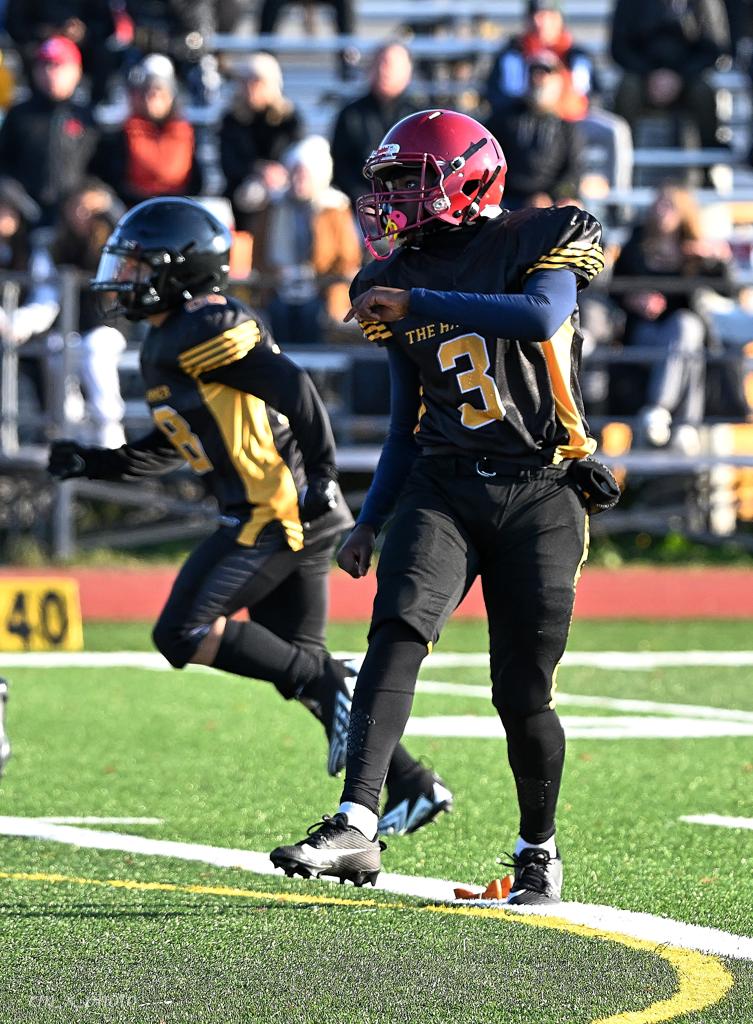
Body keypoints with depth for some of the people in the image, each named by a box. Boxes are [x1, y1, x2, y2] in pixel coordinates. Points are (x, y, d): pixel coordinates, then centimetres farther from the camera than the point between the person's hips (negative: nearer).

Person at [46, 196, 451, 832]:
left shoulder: (201, 330, -12)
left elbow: (290, 386, -20)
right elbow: (167, 451, 28)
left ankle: (332, 686, -9)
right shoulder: (165, 347, 19)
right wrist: (94, 464, 20)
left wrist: (320, 470, -23)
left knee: (184, 635, -9)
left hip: (275, 513, -10)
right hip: (301, 519, 10)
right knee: (297, 662, 11)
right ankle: (413, 786, 9)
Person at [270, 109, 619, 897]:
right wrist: (369, 524, 12)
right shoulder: (404, 275, 14)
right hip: (443, 488, 3)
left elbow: (543, 315, -24)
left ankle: (539, 849, 24)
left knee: (523, 692, -1)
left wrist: (415, 302, -21)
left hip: (540, 495, -3)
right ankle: (355, 827, -33)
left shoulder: (537, 241, 0)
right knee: (397, 630, -23)